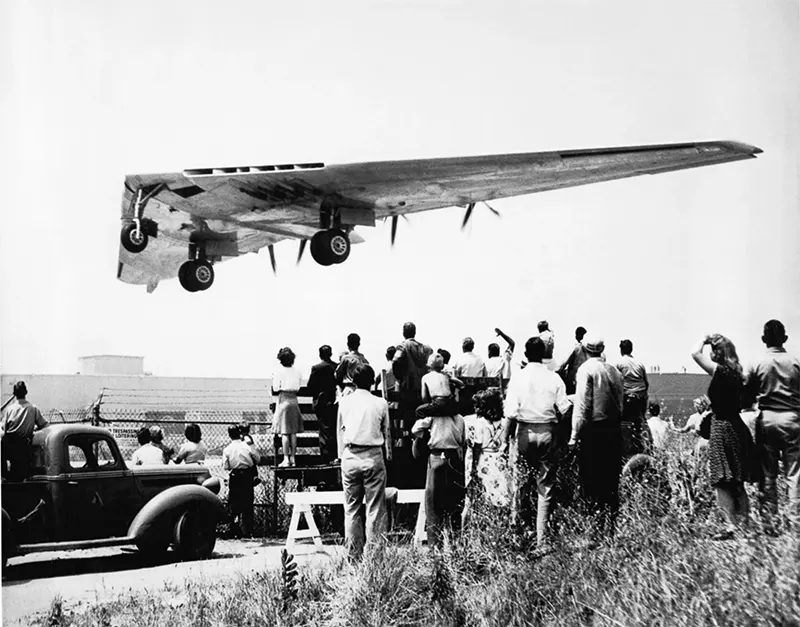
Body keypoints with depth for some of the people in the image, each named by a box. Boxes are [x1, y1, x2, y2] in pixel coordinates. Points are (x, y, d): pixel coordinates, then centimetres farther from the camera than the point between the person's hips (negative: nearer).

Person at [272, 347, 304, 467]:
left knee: (284, 432, -4)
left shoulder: (279, 371, -7)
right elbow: (298, 389, 8)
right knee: (293, 432, 8)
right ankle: (293, 458, 10)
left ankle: (286, 459, -6)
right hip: (294, 401, 4)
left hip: (283, 400, -4)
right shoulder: (297, 371, 6)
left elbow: (275, 390, -8)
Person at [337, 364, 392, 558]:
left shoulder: (344, 402, 5)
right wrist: (388, 454, 18)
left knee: (351, 507, 9)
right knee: (374, 508, 1)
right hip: (373, 457, -2)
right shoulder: (380, 404, -1)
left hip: (350, 457, 2)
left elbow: (340, 431, 12)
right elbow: (387, 432, 6)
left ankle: (353, 554, 10)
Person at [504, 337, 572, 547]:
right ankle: (542, 538, 5)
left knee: (522, 483, 14)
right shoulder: (554, 378, -4)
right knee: (545, 487, 5)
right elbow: (564, 408, -3)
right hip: (548, 432, 0)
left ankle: (521, 527, 19)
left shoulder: (518, 378, -7)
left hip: (525, 432, 0)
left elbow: (510, 412, -11)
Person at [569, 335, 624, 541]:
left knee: (592, 484, -2)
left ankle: (598, 532, -6)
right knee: (611, 482, 11)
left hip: (592, 430, -6)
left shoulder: (586, 369, -8)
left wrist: (575, 435, -8)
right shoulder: (614, 371, 9)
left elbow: (582, 405, -12)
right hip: (614, 429, 6)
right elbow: (620, 403, 12)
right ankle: (611, 528, 14)